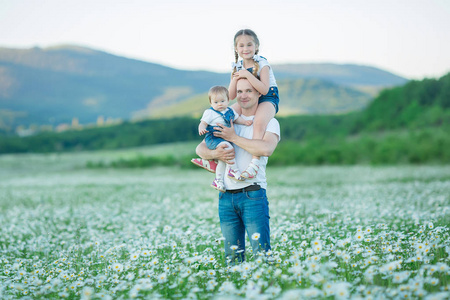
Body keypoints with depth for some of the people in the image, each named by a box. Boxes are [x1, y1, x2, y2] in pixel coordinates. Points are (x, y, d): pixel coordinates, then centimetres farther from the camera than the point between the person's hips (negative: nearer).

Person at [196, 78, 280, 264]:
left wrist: (234, 137, -11)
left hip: (252, 194, -4)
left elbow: (266, 149, -18)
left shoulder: (269, 122, 4)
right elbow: (200, 149, 13)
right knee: (233, 256, 6)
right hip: (226, 196, 5)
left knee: (261, 251, -10)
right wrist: (214, 153, -10)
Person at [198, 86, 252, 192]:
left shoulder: (230, 111, 13)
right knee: (228, 147, -30)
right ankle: (234, 170, -22)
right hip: (213, 138, -8)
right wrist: (201, 129, -30)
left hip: (225, 138, 8)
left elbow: (236, 119, 26)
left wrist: (245, 122, 9)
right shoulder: (210, 112, -5)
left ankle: (218, 180, 21)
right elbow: (203, 123, -8)